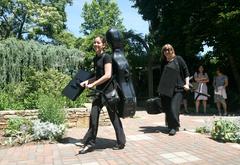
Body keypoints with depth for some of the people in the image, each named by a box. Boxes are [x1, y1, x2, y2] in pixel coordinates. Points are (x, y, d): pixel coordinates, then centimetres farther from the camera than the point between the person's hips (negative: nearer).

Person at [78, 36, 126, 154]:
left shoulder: (106, 57, -10)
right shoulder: (95, 59, 14)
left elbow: (108, 75, -19)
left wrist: (93, 84, -18)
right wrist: (87, 81, 7)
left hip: (108, 90, -7)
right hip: (99, 90, 7)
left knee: (113, 116, 3)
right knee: (93, 115, 2)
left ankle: (121, 142, 19)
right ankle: (90, 143, 12)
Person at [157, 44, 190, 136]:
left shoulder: (178, 59, 4)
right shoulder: (163, 62, 13)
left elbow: (186, 72, 3)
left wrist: (187, 84, -7)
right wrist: (160, 89, 18)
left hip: (177, 88, -3)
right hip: (165, 89, 4)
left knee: (174, 107, -11)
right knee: (167, 108, 4)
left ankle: (174, 127, 1)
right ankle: (170, 126, 20)